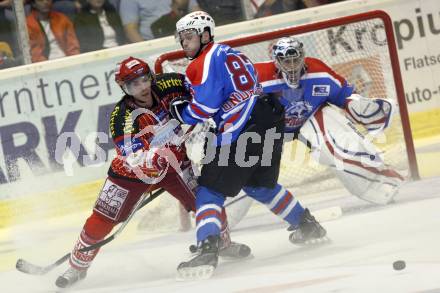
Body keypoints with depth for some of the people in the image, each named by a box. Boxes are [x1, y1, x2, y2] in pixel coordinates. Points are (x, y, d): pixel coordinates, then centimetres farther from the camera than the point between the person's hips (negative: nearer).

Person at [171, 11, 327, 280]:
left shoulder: (205, 63, -6)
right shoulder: (230, 53, 22)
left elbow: (203, 108, -12)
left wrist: (179, 110, 6)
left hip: (239, 134, -9)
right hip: (271, 120, 9)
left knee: (210, 190, -5)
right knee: (260, 185, 29)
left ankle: (207, 250, -21)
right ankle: (307, 225, 39)